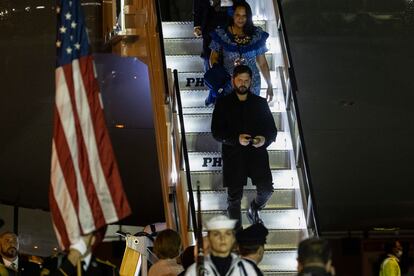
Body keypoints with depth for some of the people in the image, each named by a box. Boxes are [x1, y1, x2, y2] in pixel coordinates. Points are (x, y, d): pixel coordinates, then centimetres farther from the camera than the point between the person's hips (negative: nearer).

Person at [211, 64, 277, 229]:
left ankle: (254, 209, 23)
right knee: (234, 196, 0)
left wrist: (265, 139, -11)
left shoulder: (260, 103, 12)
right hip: (233, 154, -1)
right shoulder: (223, 103, 6)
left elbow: (272, 130, 13)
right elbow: (216, 132, 0)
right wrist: (236, 139, -16)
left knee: (266, 190, -10)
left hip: (257, 152, 1)